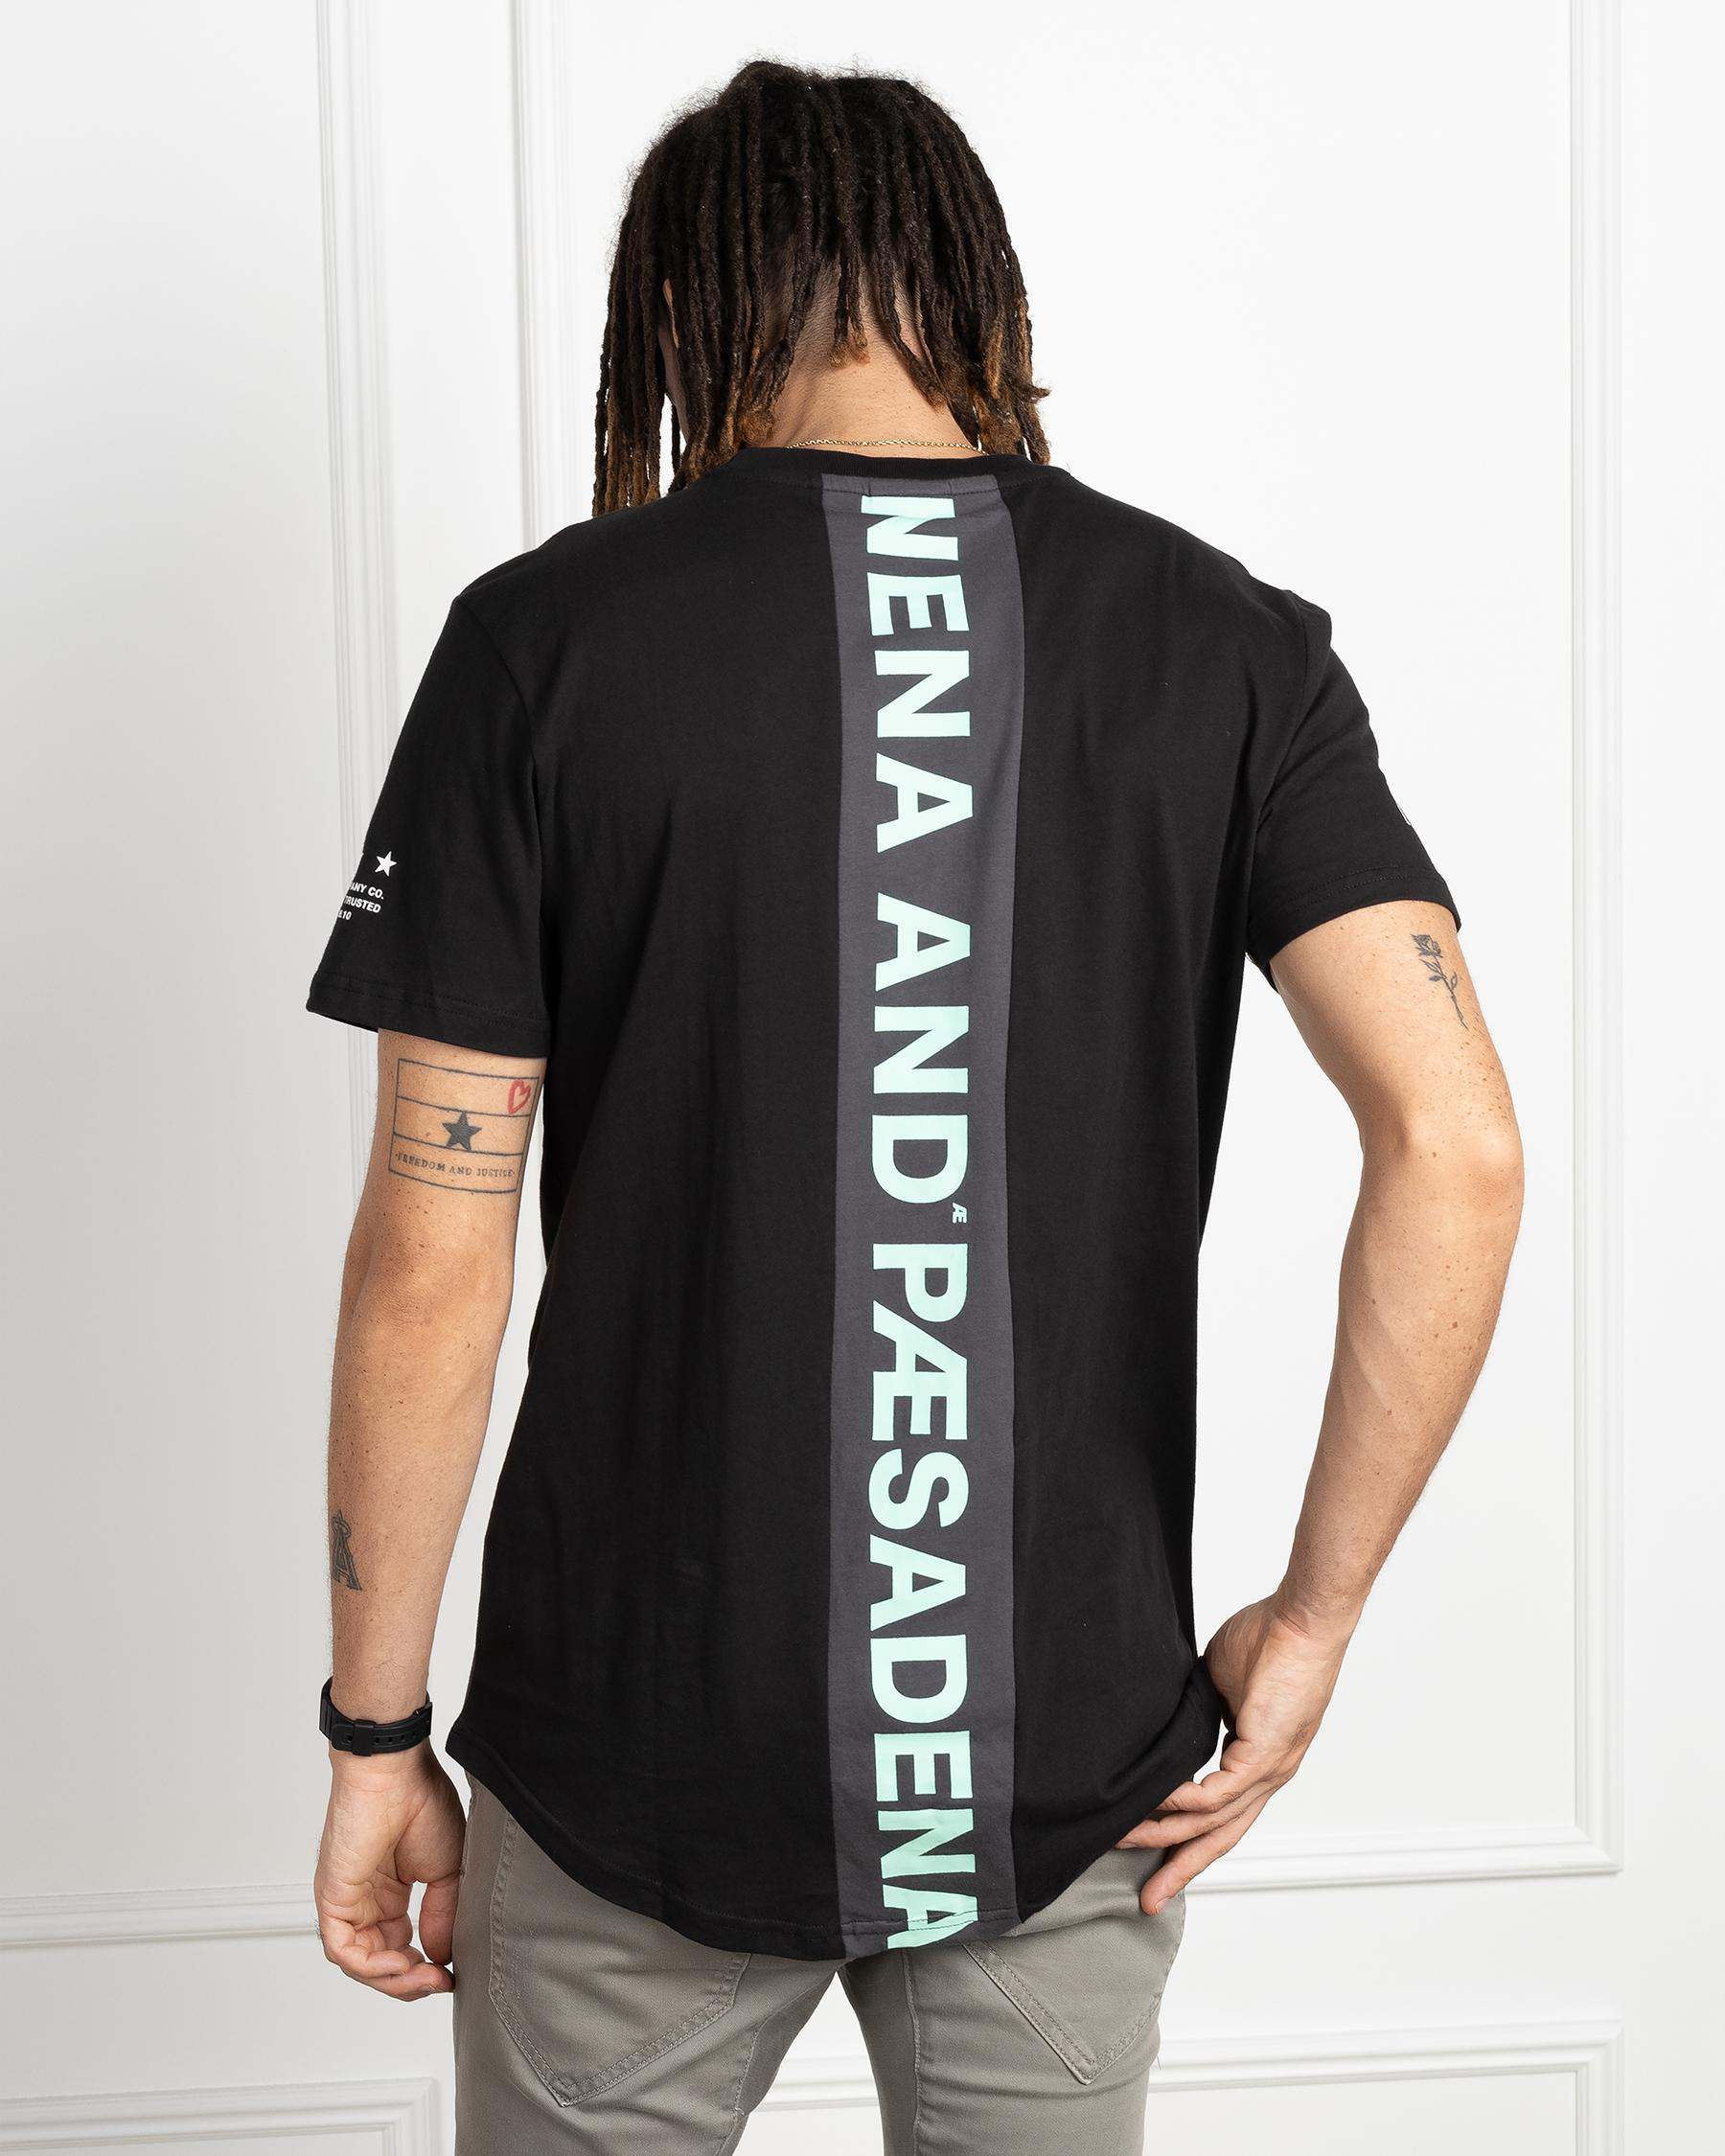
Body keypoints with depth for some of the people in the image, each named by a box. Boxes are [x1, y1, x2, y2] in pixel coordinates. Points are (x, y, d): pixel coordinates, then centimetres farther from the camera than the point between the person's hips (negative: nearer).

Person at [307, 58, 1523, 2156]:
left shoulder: (546, 638, -10)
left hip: (645, 1766, -1)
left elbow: (431, 1255, -10)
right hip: (1074, 1767, 2)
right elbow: (1456, 1146, -13)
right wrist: (1314, 1616, -3)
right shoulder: (1222, 640, -4)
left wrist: (375, 1735, 1)